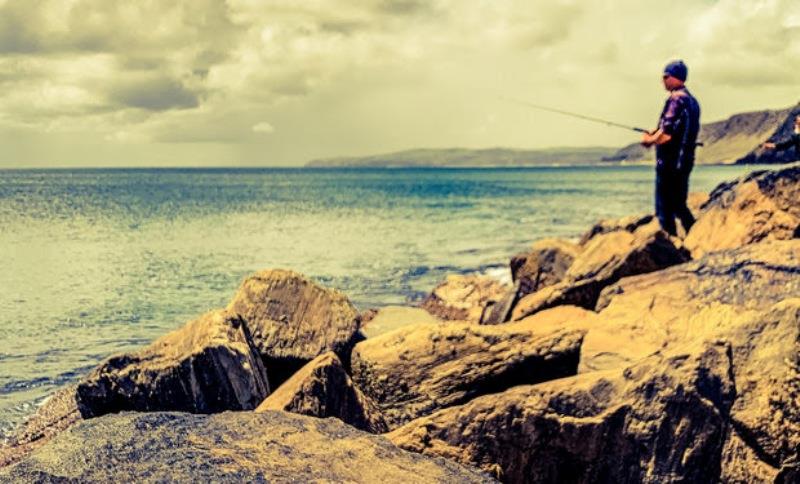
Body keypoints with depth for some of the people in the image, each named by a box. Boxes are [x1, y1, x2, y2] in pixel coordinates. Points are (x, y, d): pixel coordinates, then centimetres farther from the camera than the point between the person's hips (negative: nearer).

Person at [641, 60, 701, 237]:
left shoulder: (676, 99, -15)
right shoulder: (692, 100, 15)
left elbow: (666, 135, -21)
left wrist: (649, 140, -3)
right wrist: (655, 135, 15)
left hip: (670, 161, -9)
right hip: (685, 160, 9)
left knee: (665, 209, -3)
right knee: (679, 205, 18)